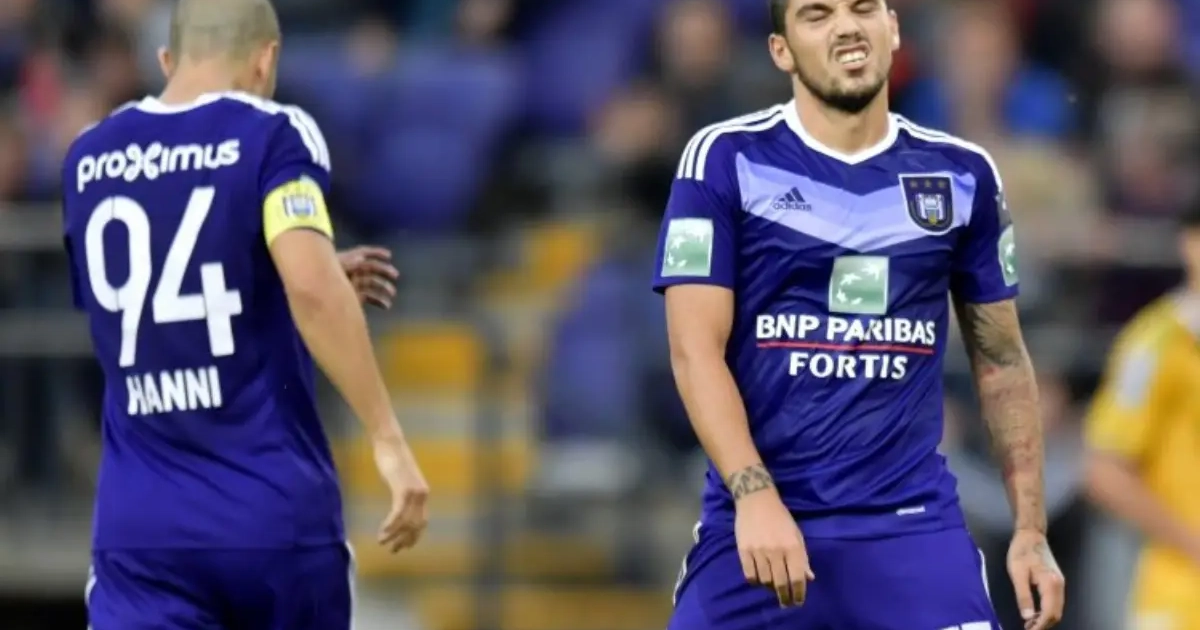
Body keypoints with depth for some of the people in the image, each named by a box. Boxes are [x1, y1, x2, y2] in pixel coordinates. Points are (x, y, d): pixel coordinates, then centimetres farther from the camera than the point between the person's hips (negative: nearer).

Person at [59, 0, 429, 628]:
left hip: (140, 525, 3)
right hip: (276, 513, -3)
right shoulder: (272, 134, -5)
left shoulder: (87, 160, 11)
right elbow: (311, 288, -22)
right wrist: (388, 440, -20)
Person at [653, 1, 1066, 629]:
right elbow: (696, 348, -7)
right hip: (756, 526, -2)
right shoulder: (726, 159, -1)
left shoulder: (962, 175, 9)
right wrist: (754, 495, -21)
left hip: (913, 528, 2)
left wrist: (1030, 529, 9)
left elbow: (1000, 360, 16)